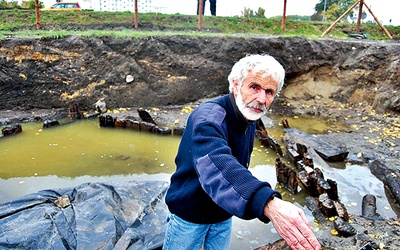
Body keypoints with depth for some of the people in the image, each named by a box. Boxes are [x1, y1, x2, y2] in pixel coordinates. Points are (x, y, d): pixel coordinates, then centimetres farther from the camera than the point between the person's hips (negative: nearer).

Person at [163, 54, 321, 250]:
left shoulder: (250, 119, -4)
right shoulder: (209, 117, -31)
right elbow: (217, 164, -51)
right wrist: (269, 204, -65)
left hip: (224, 216, 7)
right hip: (190, 214, -6)